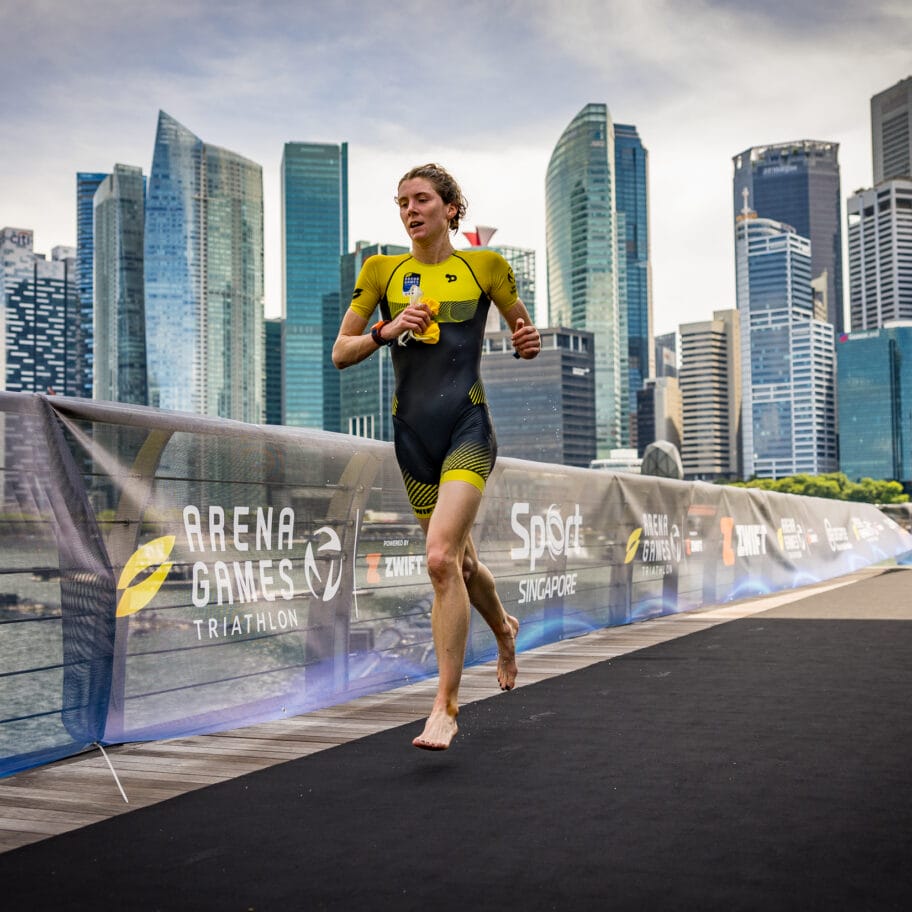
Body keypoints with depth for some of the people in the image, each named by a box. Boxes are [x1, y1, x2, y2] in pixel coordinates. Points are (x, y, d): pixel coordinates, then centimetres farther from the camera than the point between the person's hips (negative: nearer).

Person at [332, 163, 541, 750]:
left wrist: (529, 344, -8)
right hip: (413, 432, 4)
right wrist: (387, 331, -12)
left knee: (441, 557, -20)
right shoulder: (382, 271, 7)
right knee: (460, 560, 13)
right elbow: (341, 353, 6)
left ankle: (446, 707, -12)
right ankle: (505, 627, 46)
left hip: (467, 425, -3)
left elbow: (522, 330, 15)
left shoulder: (484, 266, 3)